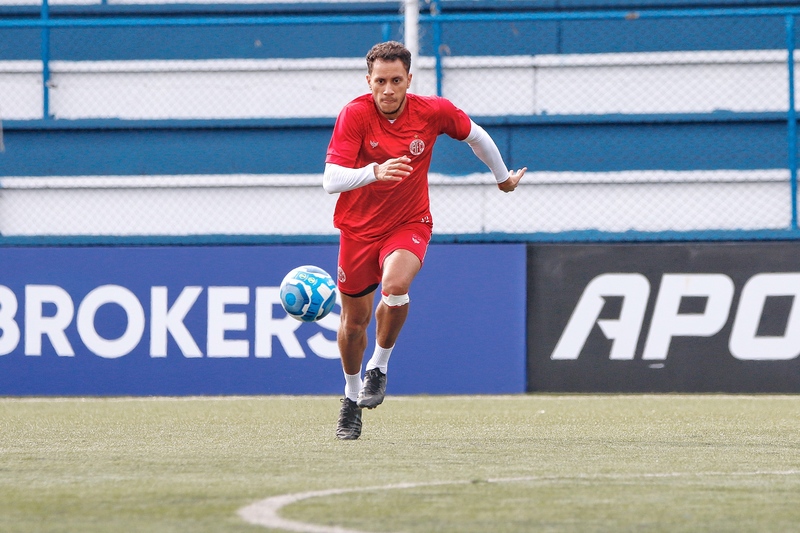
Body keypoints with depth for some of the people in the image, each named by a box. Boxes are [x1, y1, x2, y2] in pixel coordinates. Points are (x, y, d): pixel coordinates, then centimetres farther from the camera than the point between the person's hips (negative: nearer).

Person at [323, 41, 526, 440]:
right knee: (354, 320, 9)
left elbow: (475, 136, 9)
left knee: (395, 286, -31)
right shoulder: (354, 115, -18)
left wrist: (504, 177, 23)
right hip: (359, 227, 1)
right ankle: (352, 396, 34)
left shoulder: (433, 111, -12)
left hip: (408, 225, 0)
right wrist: (374, 172, -45)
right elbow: (331, 180, -27)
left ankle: (379, 366, -8)